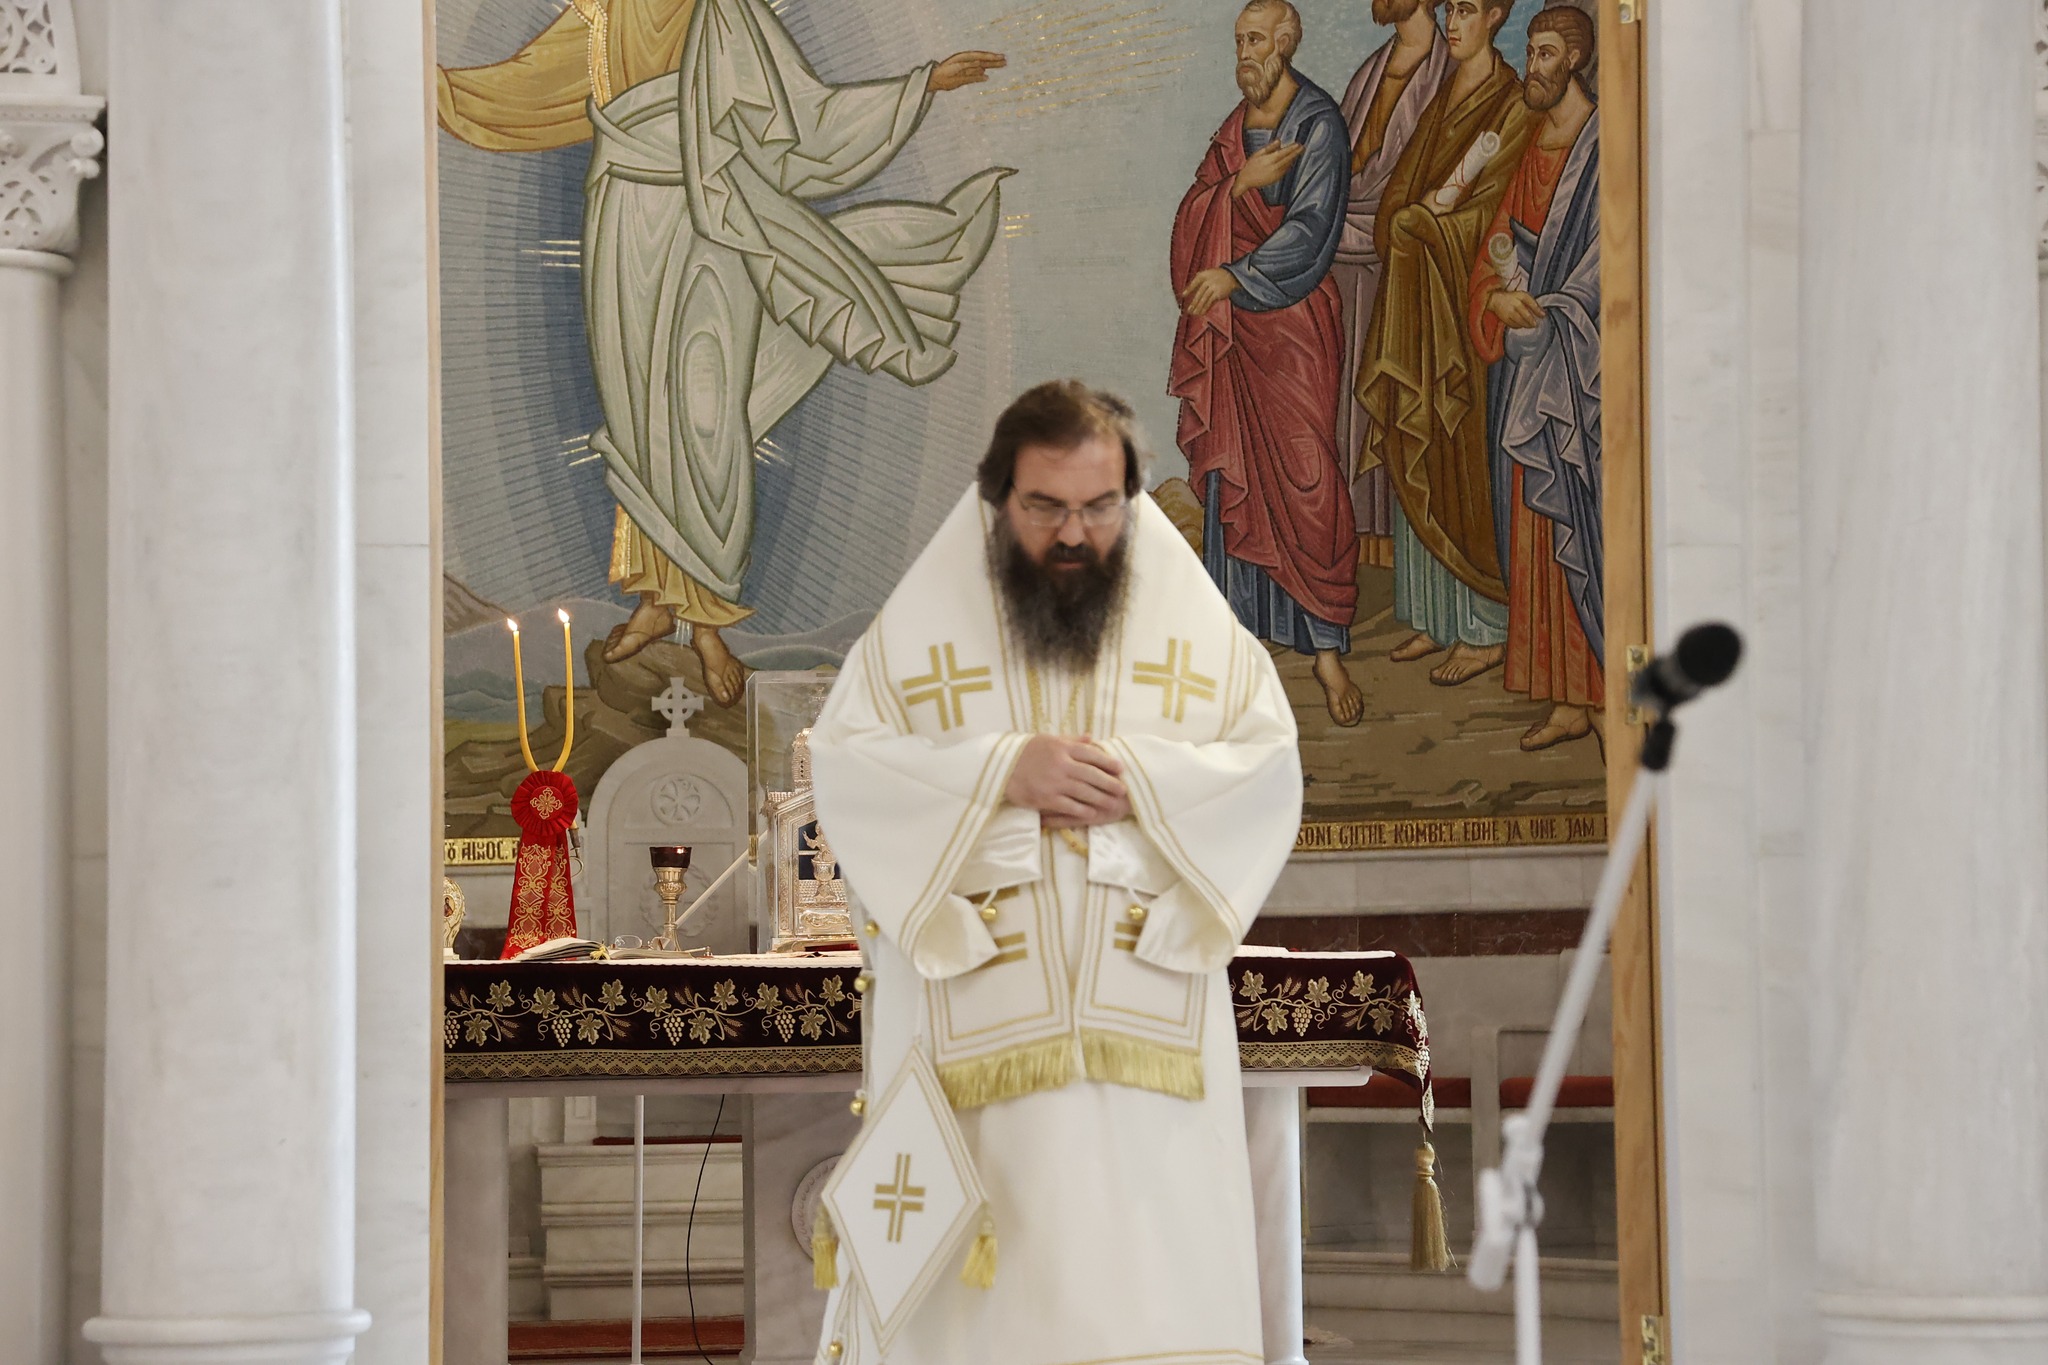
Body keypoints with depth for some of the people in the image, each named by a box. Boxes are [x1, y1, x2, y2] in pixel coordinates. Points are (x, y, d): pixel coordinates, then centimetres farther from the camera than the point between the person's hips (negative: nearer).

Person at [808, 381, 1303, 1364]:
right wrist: (1003, 774, -15)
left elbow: (1269, 767, 2)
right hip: (977, 1028, -1)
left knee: (1159, 1272, -8)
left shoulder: (1192, 621, 11)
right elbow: (844, 768, -3)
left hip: (1147, 1023, 1)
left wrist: (1135, 781, -14)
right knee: (981, 1284, -3)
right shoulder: (922, 620, 8)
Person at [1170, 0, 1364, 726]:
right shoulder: (1237, 125, 13)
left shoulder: (1317, 125, -8)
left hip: (1293, 320, -6)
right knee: (1232, 472, 7)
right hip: (1231, 321, 7)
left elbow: (1310, 228, -15)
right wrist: (1241, 181, -14)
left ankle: (1327, 647, -7)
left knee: (1304, 478, -9)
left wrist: (1234, 276, -14)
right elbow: (1195, 211, 5)